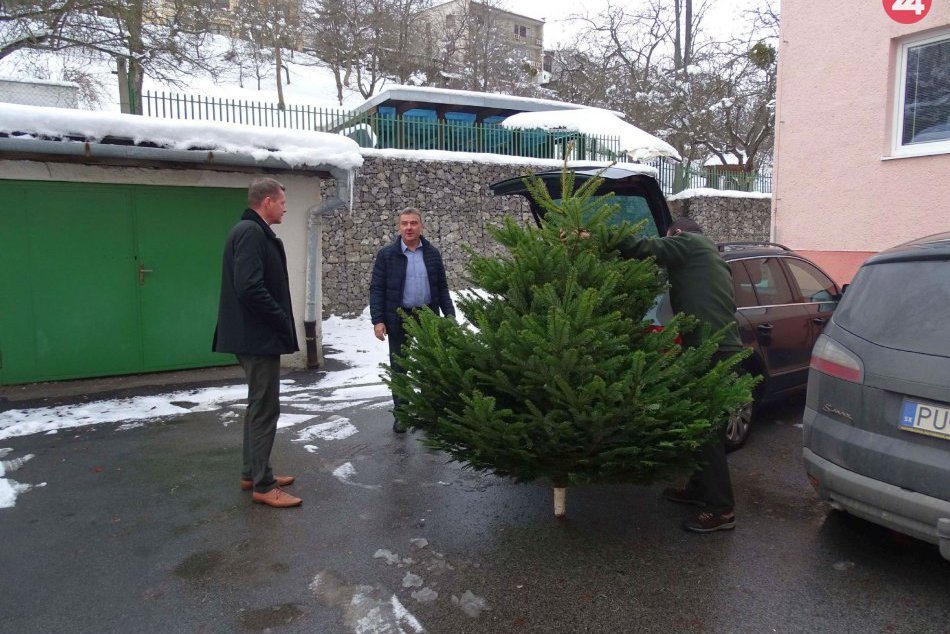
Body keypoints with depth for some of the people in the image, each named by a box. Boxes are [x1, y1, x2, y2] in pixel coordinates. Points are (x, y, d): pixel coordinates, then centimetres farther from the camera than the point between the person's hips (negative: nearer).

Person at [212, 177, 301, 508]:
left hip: (254, 334, 11)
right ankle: (263, 485, 7)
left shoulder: (252, 231, 14)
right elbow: (250, 288, -27)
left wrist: (280, 322, 11)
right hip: (259, 336, -11)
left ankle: (252, 473, 29)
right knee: (265, 409, -3)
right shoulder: (251, 232, -17)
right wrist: (282, 321, -15)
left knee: (259, 405, 18)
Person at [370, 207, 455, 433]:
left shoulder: (432, 253, 6)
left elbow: (442, 288, 9)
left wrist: (449, 315, 2)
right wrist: (378, 320, -12)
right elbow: (377, 289, -4)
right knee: (399, 368, 7)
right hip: (398, 320, -2)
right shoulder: (387, 254, -2)